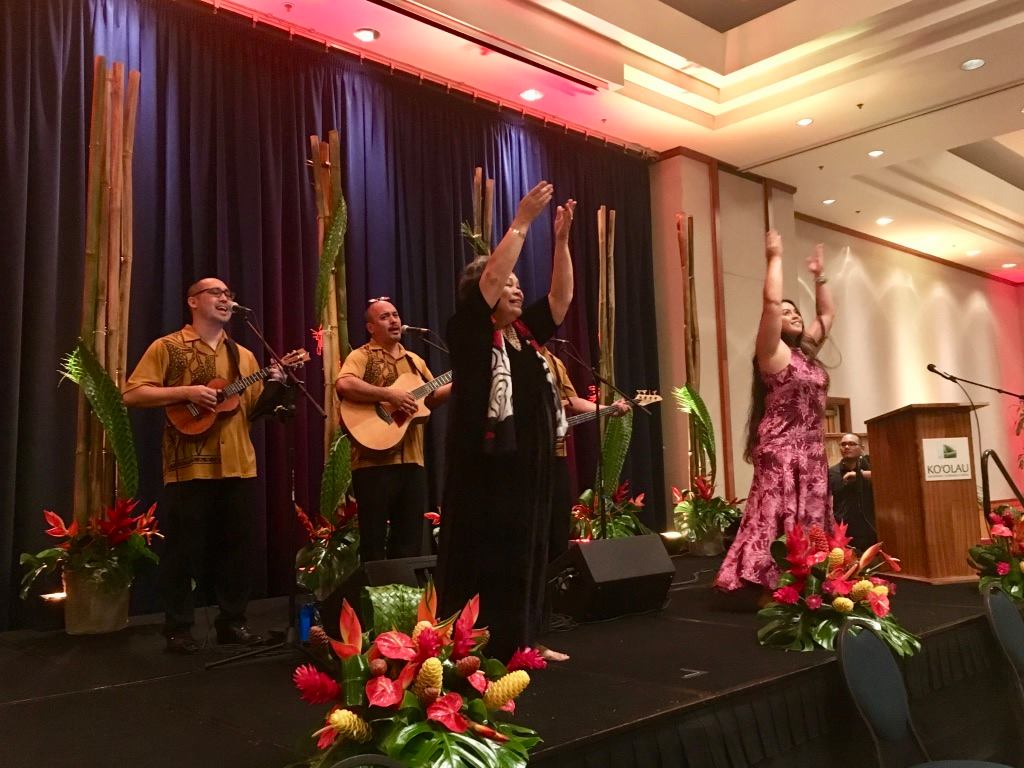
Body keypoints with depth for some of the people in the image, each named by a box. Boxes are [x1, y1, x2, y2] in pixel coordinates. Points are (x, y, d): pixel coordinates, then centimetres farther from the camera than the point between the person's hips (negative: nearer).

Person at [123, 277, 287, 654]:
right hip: (189, 465, -5)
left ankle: (232, 620, 21)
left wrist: (273, 387, -2)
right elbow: (132, 394, -7)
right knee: (185, 548, 1)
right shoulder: (168, 347, 0)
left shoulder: (243, 356, 16)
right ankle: (178, 628, 14)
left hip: (238, 465, 5)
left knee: (237, 546, 9)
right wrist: (185, 391, -16)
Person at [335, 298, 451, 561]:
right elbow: (343, 385, -23)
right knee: (374, 544, 1)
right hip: (374, 462, -6)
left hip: (412, 461, 6)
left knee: (410, 543, 11)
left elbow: (432, 397, 20)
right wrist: (389, 395, -22)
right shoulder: (362, 356, -3)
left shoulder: (414, 360, 18)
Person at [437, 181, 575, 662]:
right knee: (482, 558, -2)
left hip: (529, 466, 8)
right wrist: (522, 221, -13)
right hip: (485, 466, -7)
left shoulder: (526, 332, 15)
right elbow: (491, 276, -17)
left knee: (527, 555, 13)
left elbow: (562, 296, 13)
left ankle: (521, 642, 24)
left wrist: (561, 238, 6)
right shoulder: (469, 332, -5)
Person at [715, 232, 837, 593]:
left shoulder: (807, 351, 16)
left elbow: (827, 314, 28)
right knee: (779, 519, -10)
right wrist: (775, 258, -9)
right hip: (780, 448, -8)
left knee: (809, 522, 9)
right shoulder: (773, 352, -6)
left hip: (811, 450, 8)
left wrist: (819, 275, 25)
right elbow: (771, 302, -18)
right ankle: (772, 590, -9)